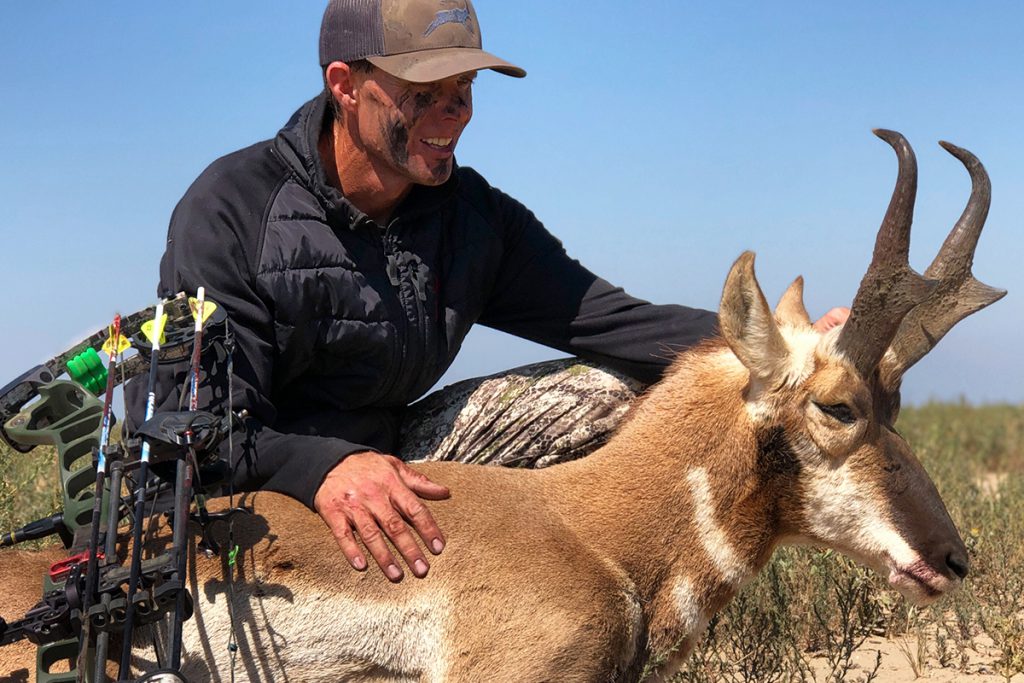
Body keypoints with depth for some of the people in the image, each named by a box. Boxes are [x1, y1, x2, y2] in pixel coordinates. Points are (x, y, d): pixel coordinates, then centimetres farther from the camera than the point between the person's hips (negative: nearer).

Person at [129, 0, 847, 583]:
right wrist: (323, 466, -46)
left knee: (619, 385, -7)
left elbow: (606, 319, -10)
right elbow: (199, 422, -25)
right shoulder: (231, 209, -18)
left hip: (384, 458, 5)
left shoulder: (475, 215, -1)